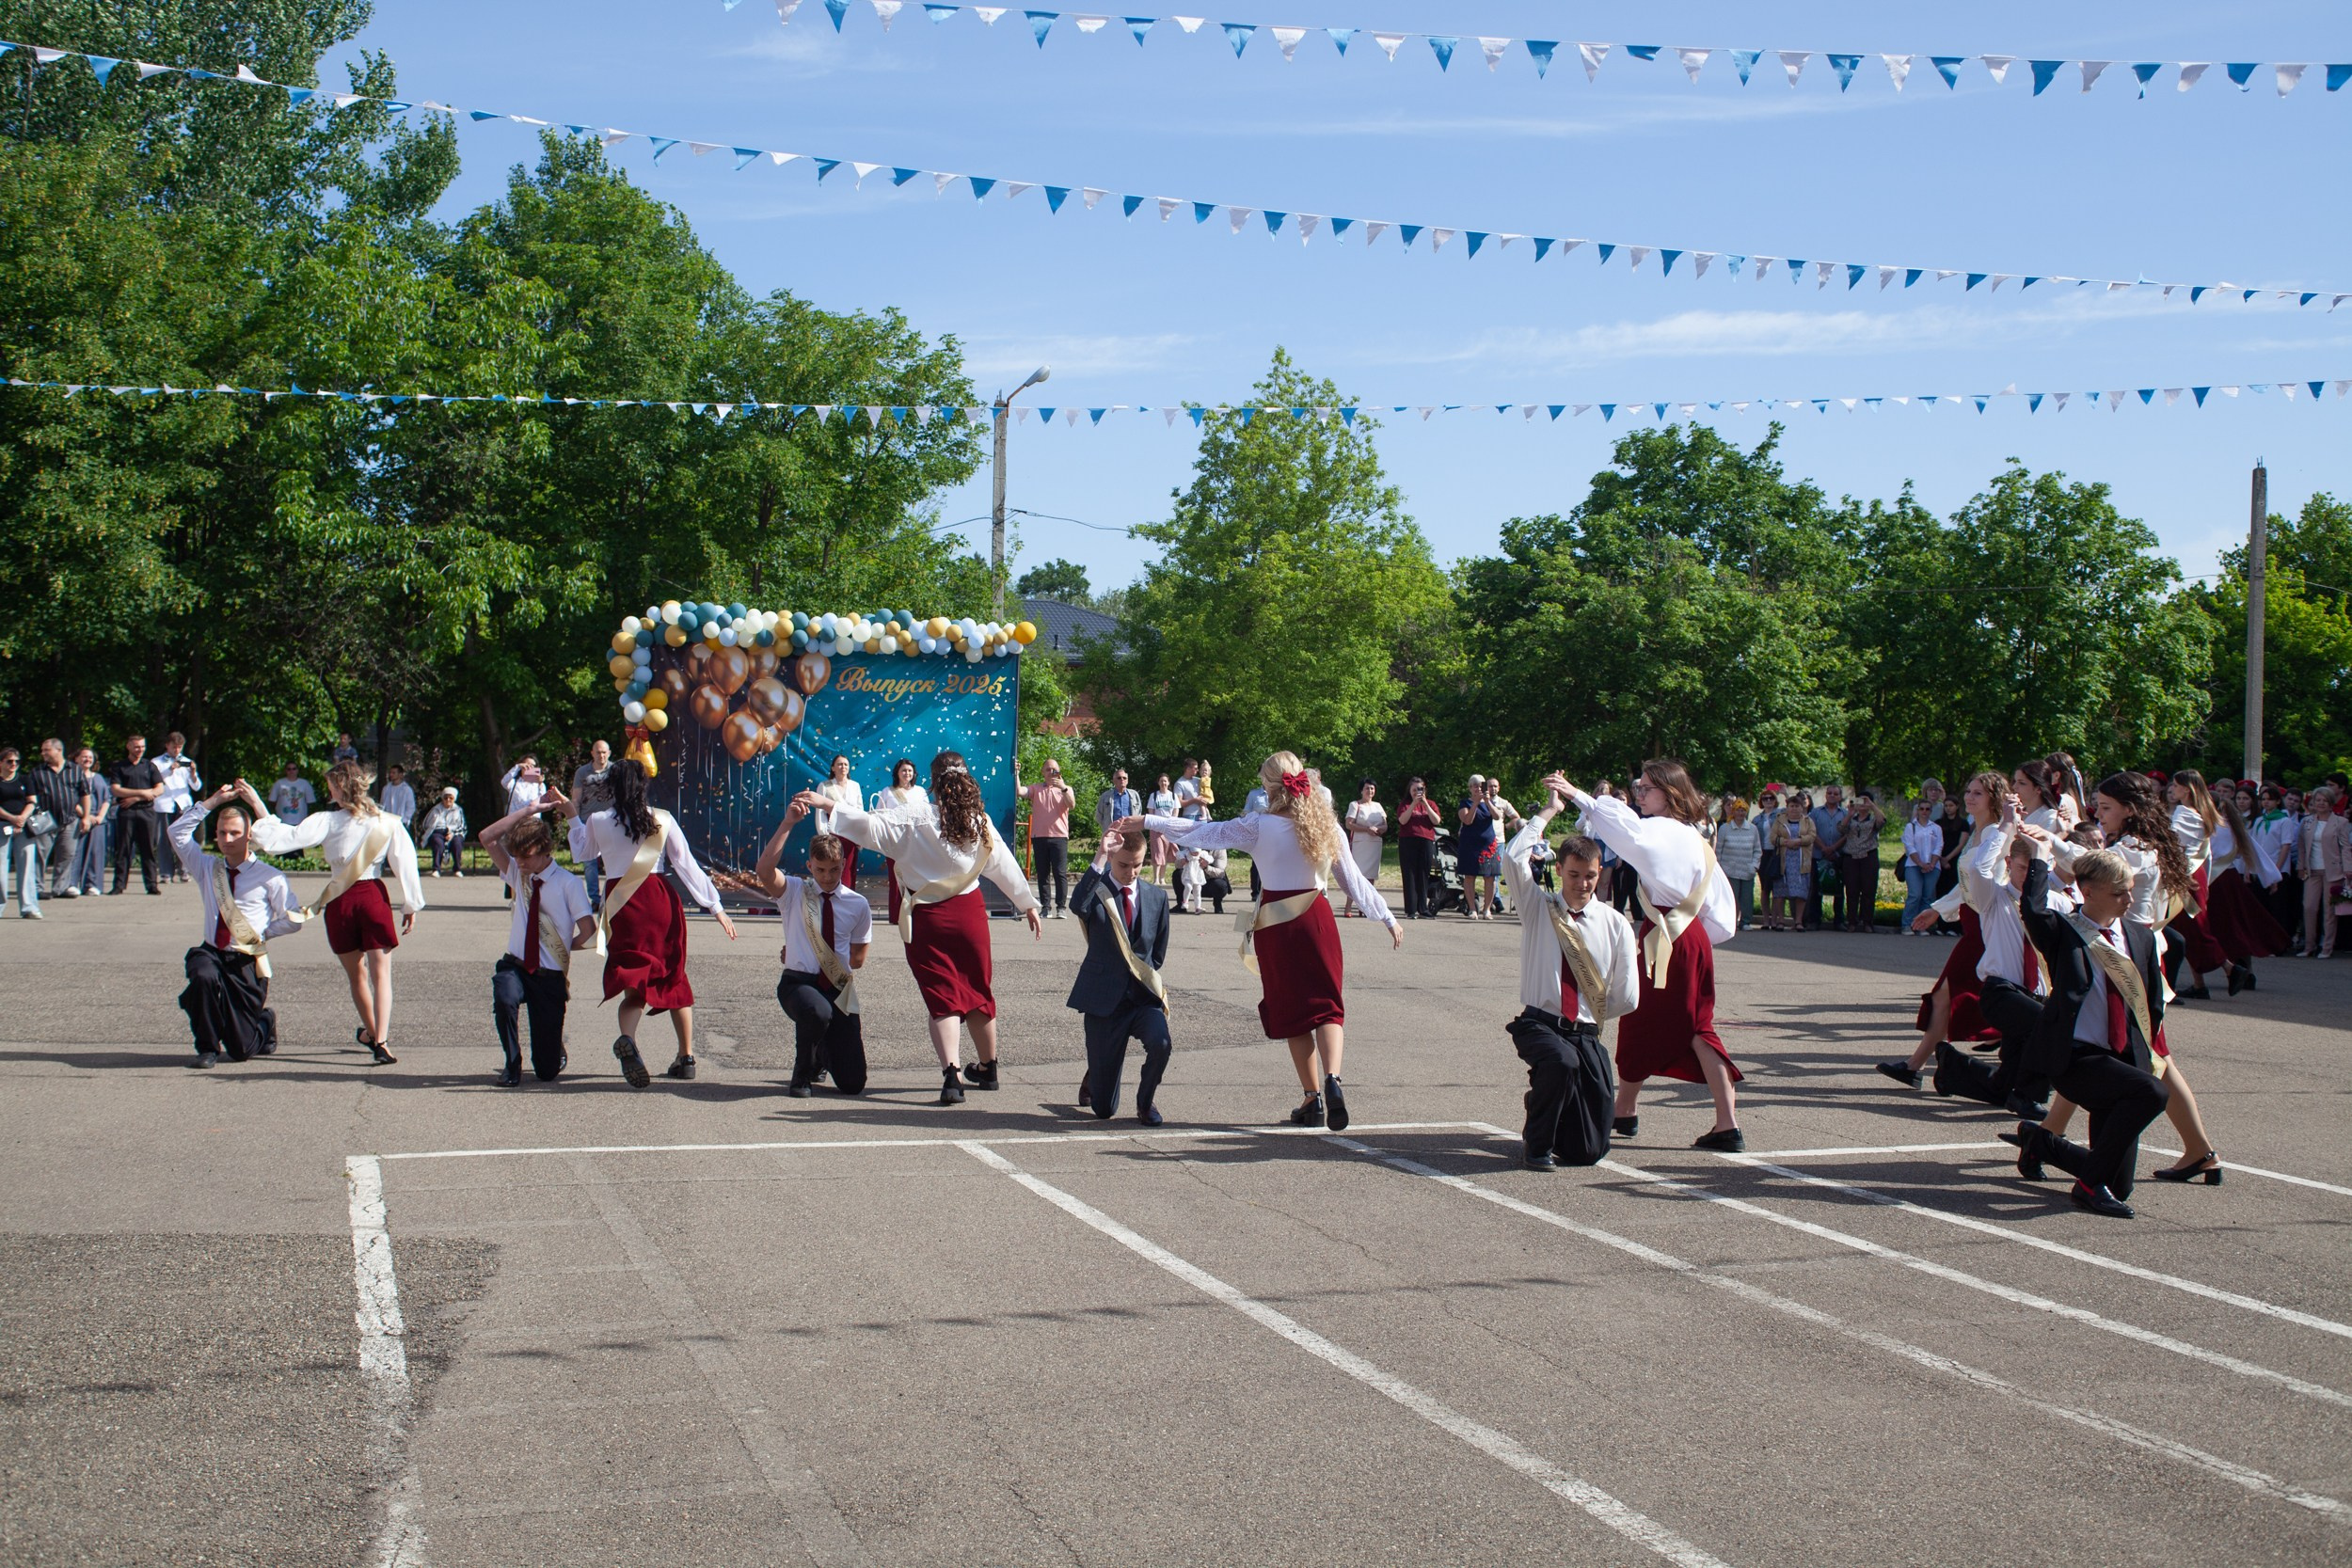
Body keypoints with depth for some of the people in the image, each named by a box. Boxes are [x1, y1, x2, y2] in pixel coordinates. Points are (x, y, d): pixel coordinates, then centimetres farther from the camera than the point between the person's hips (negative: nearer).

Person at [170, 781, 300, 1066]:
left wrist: (262, 933, -7)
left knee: (241, 1050, -2)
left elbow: (294, 920, -1)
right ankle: (208, 1048, -12)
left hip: (248, 962, -3)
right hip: (211, 953, 3)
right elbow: (178, 832, 6)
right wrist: (212, 802, 0)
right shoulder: (207, 868, 10)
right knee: (204, 976, -37)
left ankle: (265, 1022, 38)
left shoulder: (269, 876, -3)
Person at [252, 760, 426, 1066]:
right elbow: (405, 862, -1)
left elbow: (287, 838, -15)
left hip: (340, 900, 0)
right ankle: (380, 1041, -18)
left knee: (356, 974, 18)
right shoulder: (386, 822, -1)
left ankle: (372, 1033, 36)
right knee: (381, 973, -2)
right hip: (373, 895, 0)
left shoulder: (327, 821, -6)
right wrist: (410, 905, 5)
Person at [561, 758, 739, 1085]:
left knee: (633, 976, -1)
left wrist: (573, 815, 31)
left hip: (621, 903, -1)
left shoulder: (597, 822, 0)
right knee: (673, 976, 15)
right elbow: (687, 865, 1)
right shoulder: (662, 820, -1)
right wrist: (715, 907, 6)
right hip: (659, 899, 1)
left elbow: (582, 854, 20)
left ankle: (627, 1037, -34)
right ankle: (686, 1057, 17)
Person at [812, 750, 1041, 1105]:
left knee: (942, 997, -2)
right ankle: (987, 1068, 32)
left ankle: (952, 1073, -20)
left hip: (927, 918, -3)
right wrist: (1029, 905, 22)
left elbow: (870, 826, -19)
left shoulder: (916, 828, -13)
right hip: (969, 912, 3)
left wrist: (827, 805, -13)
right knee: (978, 992, 17)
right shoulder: (982, 827, -2)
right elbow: (1006, 868, 9)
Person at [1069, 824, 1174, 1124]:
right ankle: (1094, 1078, 39)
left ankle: (1146, 1101, -1)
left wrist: (1146, 976, 2)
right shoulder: (1097, 890, -3)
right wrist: (1100, 857, -29)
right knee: (1103, 1110, -1)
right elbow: (1079, 907, -28)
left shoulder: (1157, 896, 8)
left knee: (1161, 1043, -33)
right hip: (1104, 999, -2)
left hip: (1144, 997, 2)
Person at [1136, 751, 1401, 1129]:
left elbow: (1204, 833, -4)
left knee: (1293, 1010, 8)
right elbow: (1354, 879, 6)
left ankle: (1313, 1097, 8)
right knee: (1327, 1003, 4)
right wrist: (1387, 917, 15)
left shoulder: (1259, 825, -7)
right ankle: (1332, 1078, -21)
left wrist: (1146, 823, 3)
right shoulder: (1325, 825, 2)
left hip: (1276, 922, -2)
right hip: (1317, 917, 2)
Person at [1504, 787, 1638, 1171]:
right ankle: (1538, 1142, -12)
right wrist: (1549, 812, -8)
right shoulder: (1538, 906, 4)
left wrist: (1588, 1019, 8)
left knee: (1590, 1151, -4)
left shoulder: (1615, 925, 5)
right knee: (1562, 1059, -40)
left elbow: (1627, 998, 10)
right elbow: (1512, 858, -14)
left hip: (1586, 1036, 2)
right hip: (1538, 1025, -2)